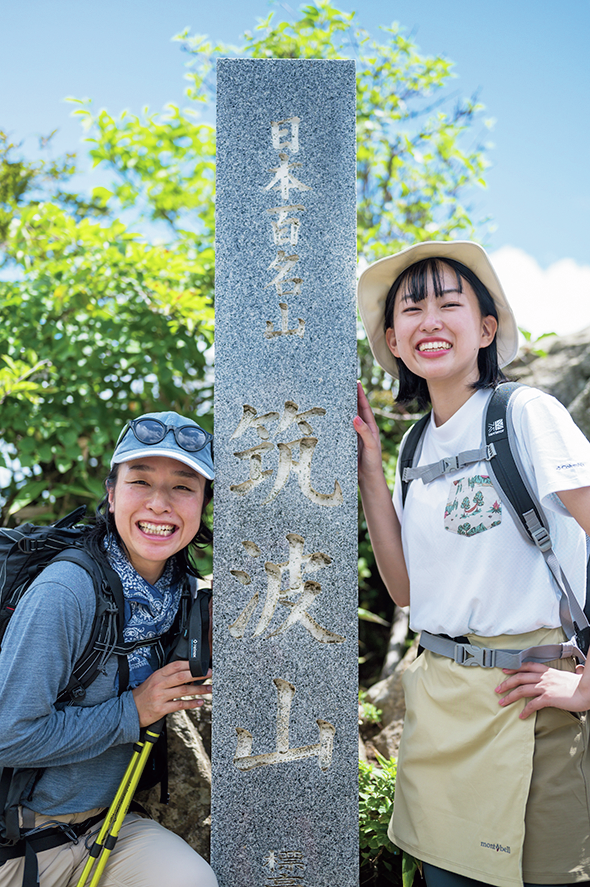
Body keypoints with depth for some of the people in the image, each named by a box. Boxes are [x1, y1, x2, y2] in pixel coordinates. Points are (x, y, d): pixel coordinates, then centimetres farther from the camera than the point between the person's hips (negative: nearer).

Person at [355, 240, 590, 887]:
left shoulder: (524, 413, -11)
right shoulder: (418, 444, 9)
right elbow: (404, 587, 6)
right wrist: (368, 465, 3)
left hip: (525, 697, -6)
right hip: (438, 699, 6)